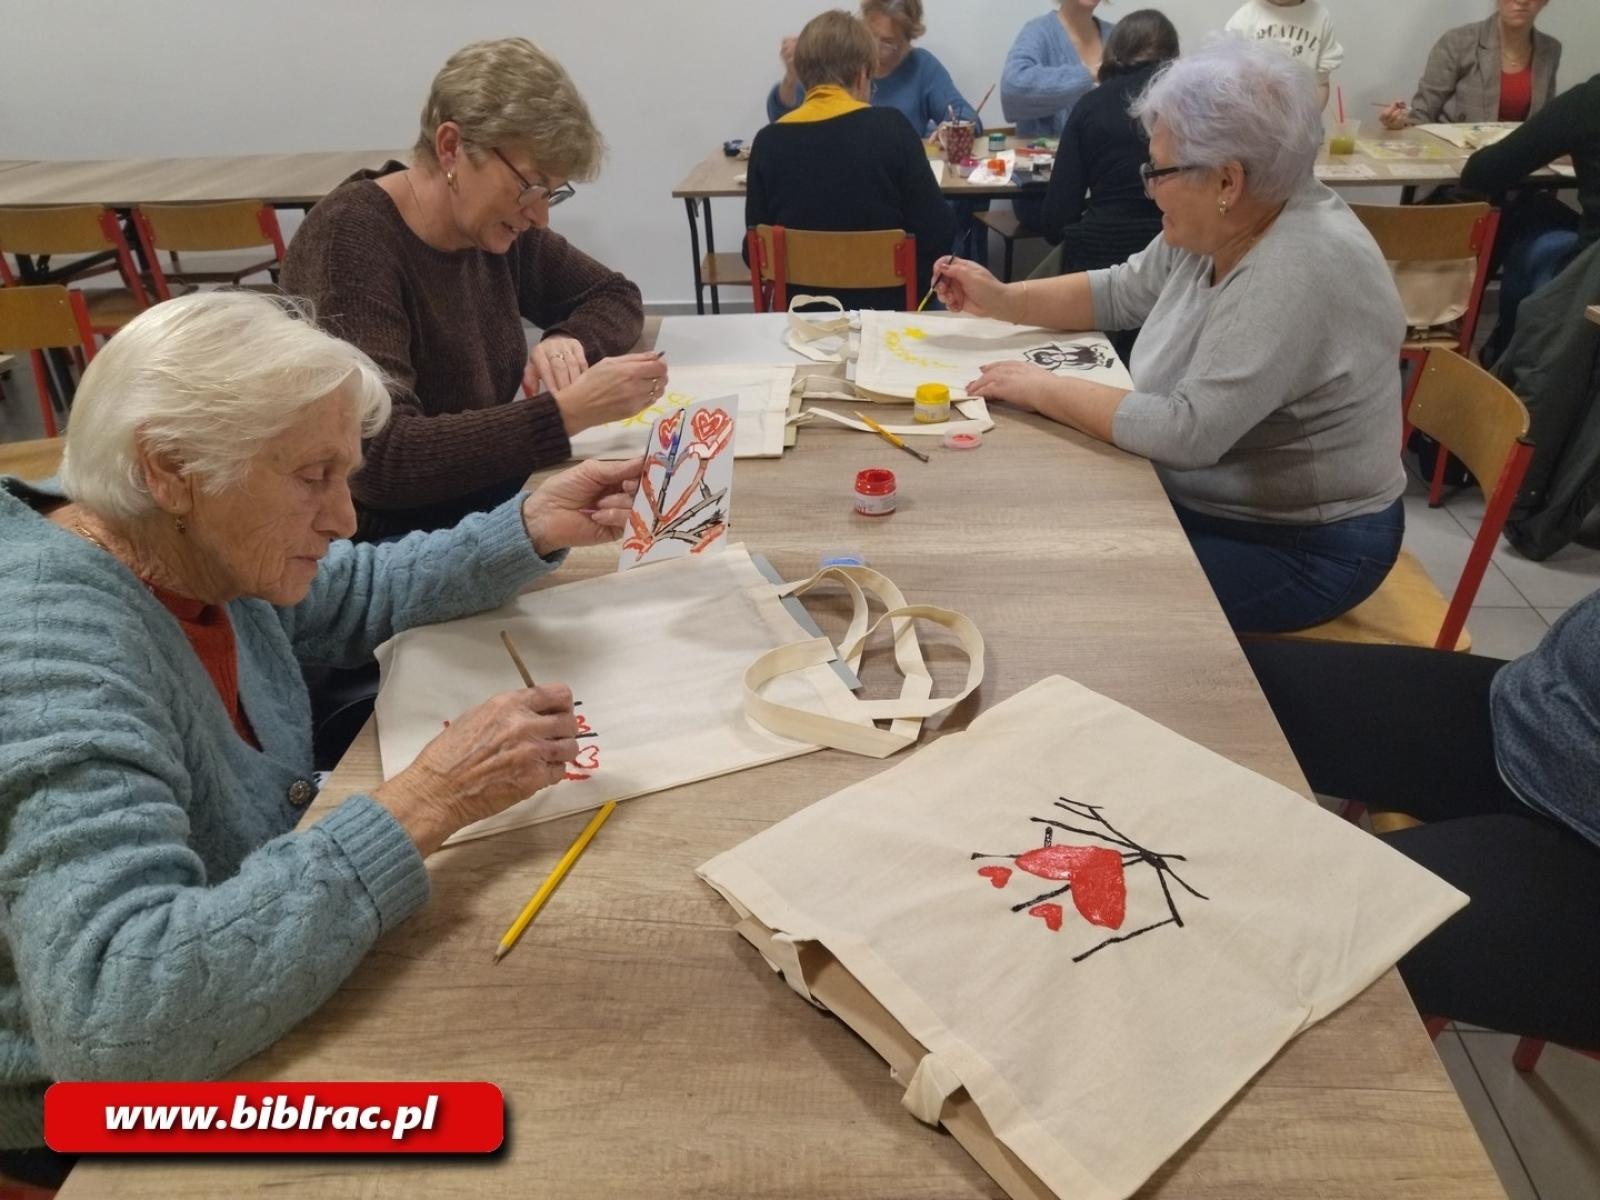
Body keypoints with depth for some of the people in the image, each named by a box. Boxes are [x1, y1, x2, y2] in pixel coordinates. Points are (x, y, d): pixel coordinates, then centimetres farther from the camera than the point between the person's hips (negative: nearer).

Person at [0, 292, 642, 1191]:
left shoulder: (190, 549, -7)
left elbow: (367, 597, 10)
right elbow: (110, 1015, -43)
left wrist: (532, 529, -6)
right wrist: (425, 805, -42)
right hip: (106, 1101, -7)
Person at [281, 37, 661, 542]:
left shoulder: (497, 227, -1)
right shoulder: (350, 240, -21)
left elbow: (615, 295, 14)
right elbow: (382, 457, -31)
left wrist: (569, 340, -9)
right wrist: (568, 410, -37)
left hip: (491, 510, 7)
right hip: (384, 541, -7)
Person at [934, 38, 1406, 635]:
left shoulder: (1297, 271, -30)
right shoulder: (1218, 226, -3)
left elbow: (1188, 430, -33)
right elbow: (1122, 291, 12)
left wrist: (1041, 389, -24)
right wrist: (1003, 300, 1)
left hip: (1301, 545, -8)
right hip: (1207, 500, 8)